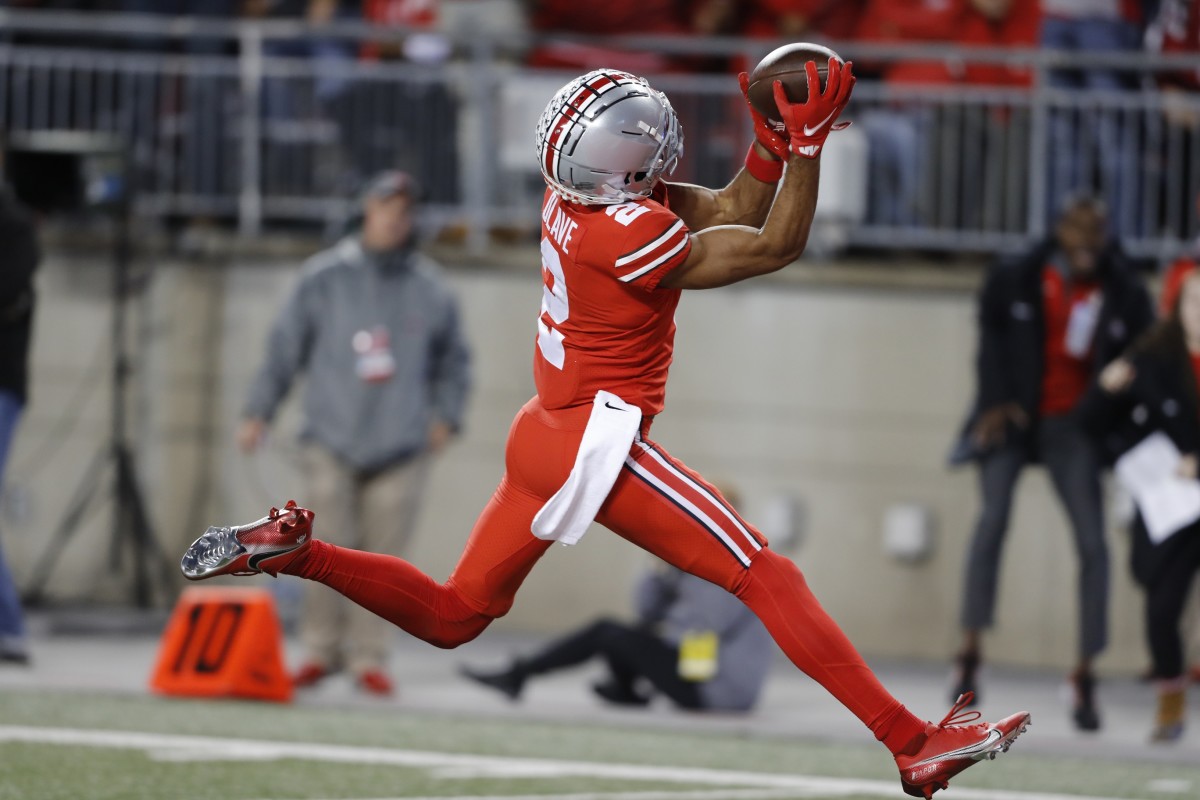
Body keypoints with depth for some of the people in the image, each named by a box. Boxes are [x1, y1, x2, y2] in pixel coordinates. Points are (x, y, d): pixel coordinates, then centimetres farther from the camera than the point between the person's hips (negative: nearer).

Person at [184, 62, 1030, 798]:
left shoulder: (577, 198, 2)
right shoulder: (626, 235, -23)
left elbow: (730, 212, 8)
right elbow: (776, 247, -15)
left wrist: (773, 144, -5)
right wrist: (809, 142, -14)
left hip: (548, 435, 9)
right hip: (598, 445, -9)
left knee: (453, 615, 20)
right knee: (770, 581, -5)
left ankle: (292, 550, 6)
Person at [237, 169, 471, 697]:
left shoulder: (431, 290, 8)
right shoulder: (325, 277, 4)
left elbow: (454, 362, 20)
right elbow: (285, 347, 7)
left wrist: (445, 417, 8)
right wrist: (258, 413, 4)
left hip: (400, 449, 1)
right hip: (333, 441, -1)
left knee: (382, 558, -2)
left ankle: (368, 658, 5)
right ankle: (321, 650, 4)